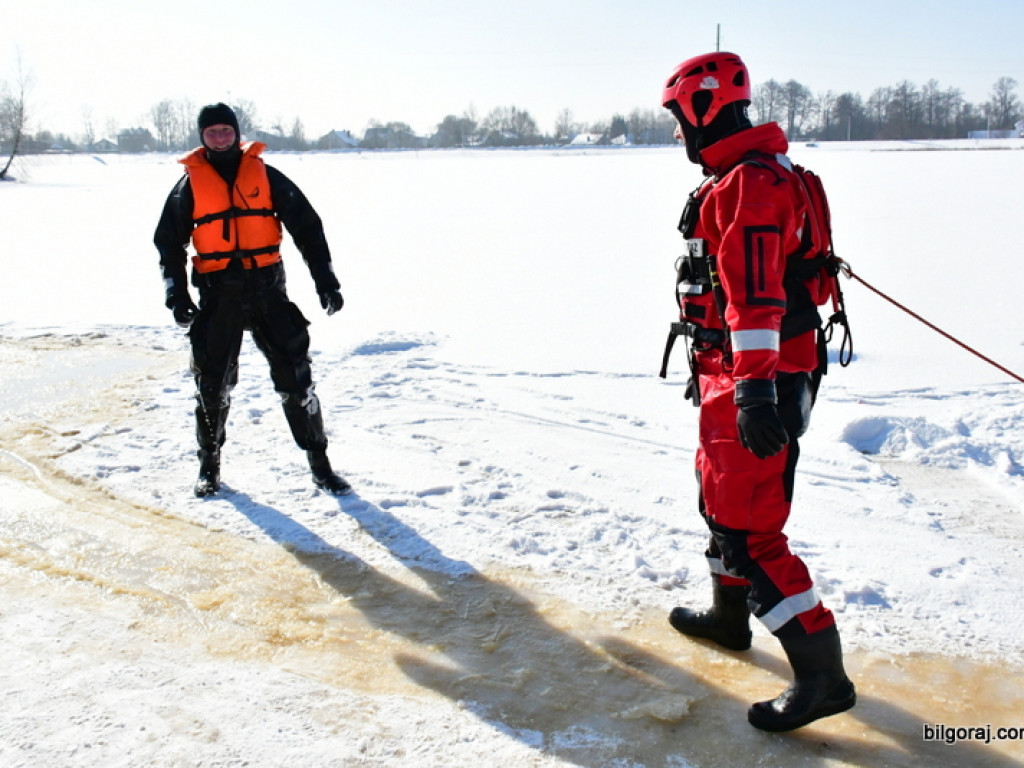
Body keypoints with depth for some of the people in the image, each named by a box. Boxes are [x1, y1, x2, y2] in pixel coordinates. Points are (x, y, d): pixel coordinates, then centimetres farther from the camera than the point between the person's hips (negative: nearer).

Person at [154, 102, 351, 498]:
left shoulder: (264, 175, 4)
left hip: (267, 289, -1)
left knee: (295, 376, -2)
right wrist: (177, 294, 0)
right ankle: (209, 463, 26)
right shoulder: (190, 183, 6)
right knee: (212, 383, 7)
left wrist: (325, 280, -1)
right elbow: (169, 242, 11)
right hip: (217, 296, 1)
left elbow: (306, 225, 5)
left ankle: (319, 462, 8)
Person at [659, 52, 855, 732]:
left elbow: (755, 293, -29)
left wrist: (755, 386, -35)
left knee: (747, 526, -9)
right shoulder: (735, 179, 18)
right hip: (736, 373, 11)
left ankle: (822, 674, -1)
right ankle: (729, 614, 43)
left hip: (762, 378, -11)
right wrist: (711, 364, 31)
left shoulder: (748, 182, -18)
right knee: (721, 494, 24)